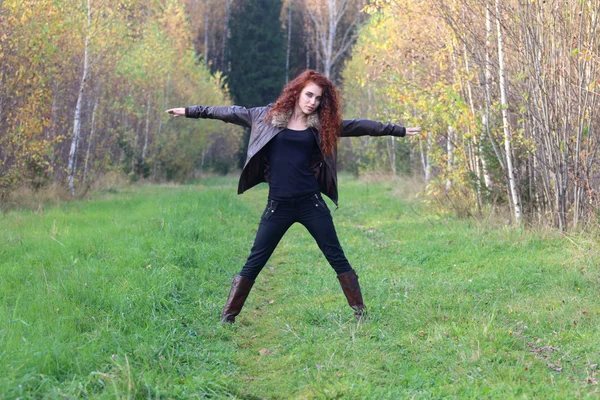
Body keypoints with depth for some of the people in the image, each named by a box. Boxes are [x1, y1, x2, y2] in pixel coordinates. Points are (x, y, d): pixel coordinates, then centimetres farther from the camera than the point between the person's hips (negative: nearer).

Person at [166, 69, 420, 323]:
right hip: (278, 205, -1)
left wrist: (400, 130, 8)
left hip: (311, 202, 1)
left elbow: (360, 126, 8)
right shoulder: (270, 116, 4)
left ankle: (360, 313, 13)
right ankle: (228, 317, 12)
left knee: (337, 258, 4)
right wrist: (191, 111, 13)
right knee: (254, 262, 3)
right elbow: (233, 113, 10)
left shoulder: (322, 124, 6)